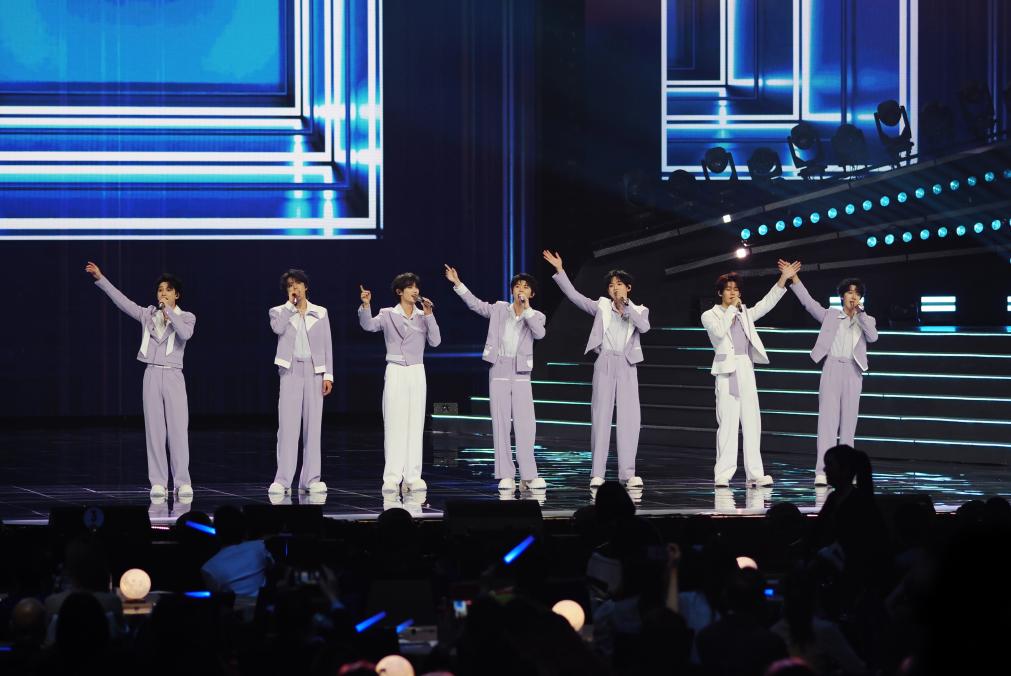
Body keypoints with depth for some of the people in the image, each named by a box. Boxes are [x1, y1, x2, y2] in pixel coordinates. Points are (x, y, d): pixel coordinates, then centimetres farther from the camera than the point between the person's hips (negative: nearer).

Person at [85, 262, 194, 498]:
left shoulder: (186, 317, 4)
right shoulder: (148, 315, 10)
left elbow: (185, 334, -17)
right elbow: (122, 301, 6)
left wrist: (168, 311, -15)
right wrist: (101, 279, 1)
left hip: (174, 376, -2)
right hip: (152, 374, 2)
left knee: (179, 430, -7)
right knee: (154, 430, 0)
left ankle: (182, 482, -4)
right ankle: (158, 482, 2)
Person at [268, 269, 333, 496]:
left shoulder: (320, 313, 12)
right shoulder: (279, 311, 7)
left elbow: (327, 344, 9)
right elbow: (277, 327, -16)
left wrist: (328, 375, 1)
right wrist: (291, 303, -6)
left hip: (314, 370, 2)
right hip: (291, 370, -2)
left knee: (313, 425, 1)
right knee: (287, 425, -7)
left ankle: (311, 479, 4)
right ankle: (283, 480, -8)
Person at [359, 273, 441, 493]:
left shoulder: (423, 316, 9)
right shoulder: (388, 314, 1)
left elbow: (435, 341, -2)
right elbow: (369, 325, -16)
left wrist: (429, 315, -10)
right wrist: (366, 306, -33)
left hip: (417, 372, 3)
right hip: (395, 371, -3)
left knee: (415, 424, 2)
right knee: (394, 424, -6)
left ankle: (412, 477, 6)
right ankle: (392, 477, -5)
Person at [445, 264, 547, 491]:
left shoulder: (535, 316, 6)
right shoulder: (499, 309, 9)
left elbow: (539, 333, -12)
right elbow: (476, 304, 11)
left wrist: (526, 308, -15)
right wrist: (458, 283, 4)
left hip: (521, 373, 0)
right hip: (499, 370, 1)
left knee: (526, 425, -6)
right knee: (501, 424, -1)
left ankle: (528, 476, -2)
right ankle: (506, 475, 0)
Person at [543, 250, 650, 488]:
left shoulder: (639, 310, 11)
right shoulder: (601, 306, 9)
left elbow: (644, 327, -10)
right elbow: (574, 295, 2)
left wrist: (625, 307, -14)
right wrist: (560, 271, -4)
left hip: (627, 366, 1)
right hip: (604, 363, -1)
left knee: (629, 418, -4)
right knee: (601, 416, -2)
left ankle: (627, 473, 0)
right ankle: (597, 473, -2)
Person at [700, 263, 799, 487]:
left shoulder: (744, 314, 20)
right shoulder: (710, 316, 6)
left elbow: (765, 305, 8)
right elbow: (719, 332, -13)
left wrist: (782, 280, 0)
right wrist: (732, 309, -6)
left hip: (746, 370, 5)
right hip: (727, 371, -5)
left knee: (752, 422, 1)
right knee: (728, 422, -10)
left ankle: (754, 473, 1)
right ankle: (723, 474, -8)